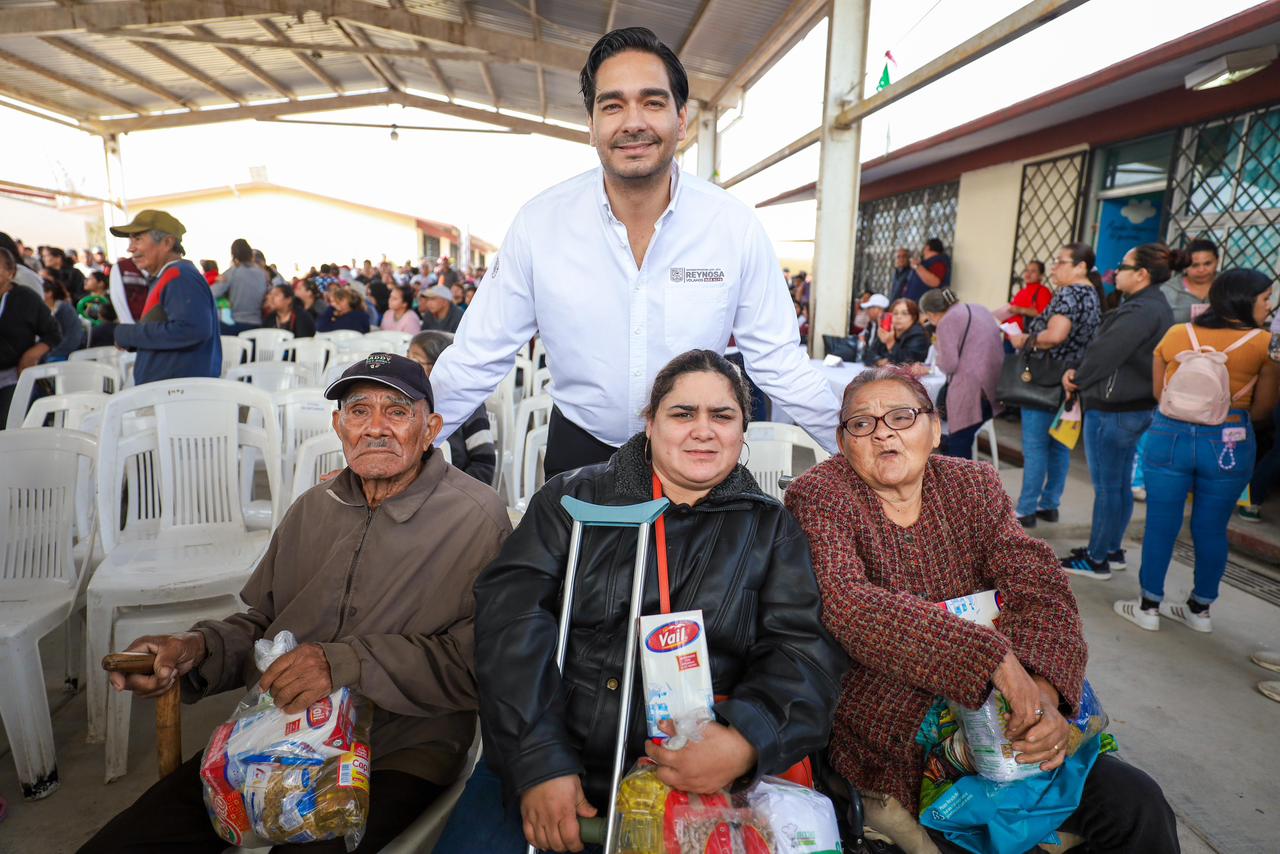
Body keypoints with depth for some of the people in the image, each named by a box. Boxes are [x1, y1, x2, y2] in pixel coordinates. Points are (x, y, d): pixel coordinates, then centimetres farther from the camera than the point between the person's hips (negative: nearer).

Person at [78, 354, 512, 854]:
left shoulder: (476, 518, -11)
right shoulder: (313, 507, 11)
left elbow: (479, 662, -18)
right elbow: (262, 622, 18)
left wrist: (346, 663, -25)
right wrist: (196, 648, -3)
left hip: (398, 758, -5)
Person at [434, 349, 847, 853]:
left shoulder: (770, 529, 6)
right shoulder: (572, 498, 3)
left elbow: (804, 650, -3)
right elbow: (514, 616, -7)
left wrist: (748, 741, -21)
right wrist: (537, 760, -18)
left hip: (694, 783, 1)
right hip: (542, 765, 0)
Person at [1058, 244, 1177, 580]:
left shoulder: (1140, 311, -21)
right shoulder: (1155, 307, 13)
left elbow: (1106, 353, -21)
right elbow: (1104, 347, 10)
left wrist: (1078, 379, -3)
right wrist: (1078, 373, -2)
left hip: (1112, 411, -10)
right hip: (1136, 407, 10)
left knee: (1106, 488, 0)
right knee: (1120, 485, 18)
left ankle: (1097, 560, 12)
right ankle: (1113, 551, 30)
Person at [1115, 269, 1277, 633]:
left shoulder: (1176, 334, 1)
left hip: (1170, 435, 1)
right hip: (1229, 444, 0)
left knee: (1160, 524, 7)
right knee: (1211, 530, 12)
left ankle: (1149, 606, 16)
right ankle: (1200, 609, 26)